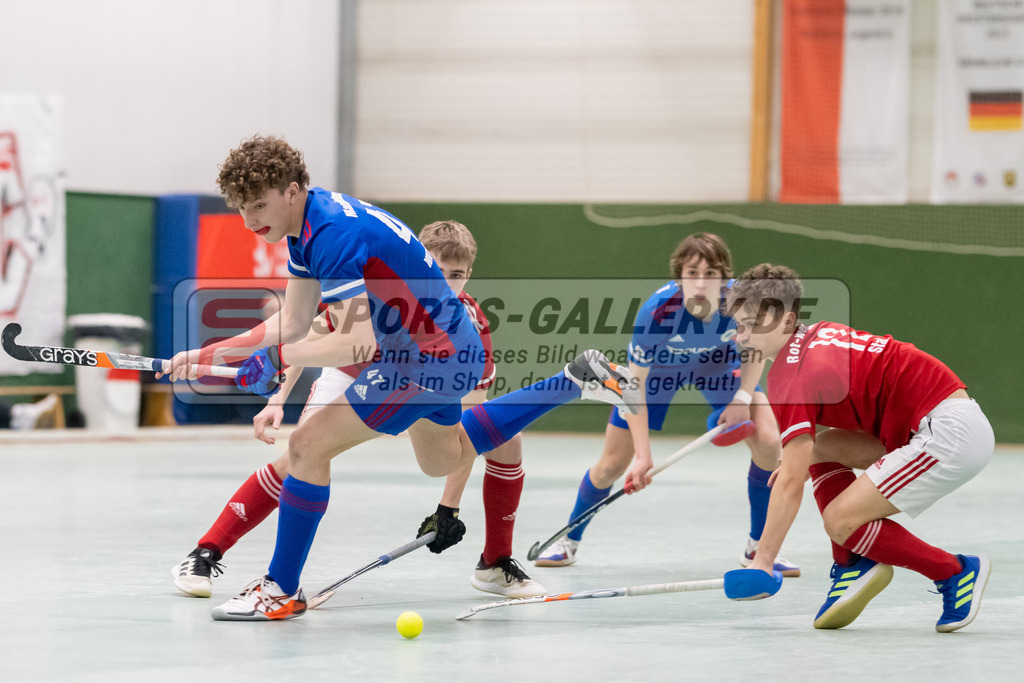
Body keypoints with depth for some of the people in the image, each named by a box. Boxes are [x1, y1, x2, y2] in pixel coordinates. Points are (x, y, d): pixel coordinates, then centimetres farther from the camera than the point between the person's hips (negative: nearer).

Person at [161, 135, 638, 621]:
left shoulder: (334, 234, -27)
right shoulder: (308, 225, 4)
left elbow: (357, 343, -31)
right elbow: (292, 324, 7)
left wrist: (278, 358, -27)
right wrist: (207, 356, 1)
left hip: (431, 357, -11)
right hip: (449, 350, 11)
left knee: (309, 445, -12)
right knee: (445, 459, 34)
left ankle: (282, 590, -2)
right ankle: (579, 380, 35)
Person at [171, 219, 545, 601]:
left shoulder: (472, 328, -30)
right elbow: (315, 335, -14)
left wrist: (449, 506, -37)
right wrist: (278, 401, -18)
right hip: (353, 374, -2)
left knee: (506, 439, -15)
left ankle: (496, 564, 3)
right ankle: (205, 555, -16)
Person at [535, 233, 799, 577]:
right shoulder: (657, 310, -40)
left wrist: (743, 397, -25)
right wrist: (643, 455, -34)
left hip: (719, 363, 2)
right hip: (659, 366, -2)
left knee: (768, 442, -17)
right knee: (612, 464, 0)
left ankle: (758, 548, 2)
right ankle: (569, 540, 28)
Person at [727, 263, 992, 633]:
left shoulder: (791, 374, -14)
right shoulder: (820, 336, 13)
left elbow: (790, 483, -17)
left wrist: (762, 561, -14)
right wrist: (798, 456, 24)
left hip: (951, 432, -10)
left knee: (840, 519, -12)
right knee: (821, 447, 11)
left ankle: (958, 573, 1)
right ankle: (853, 566, 6)